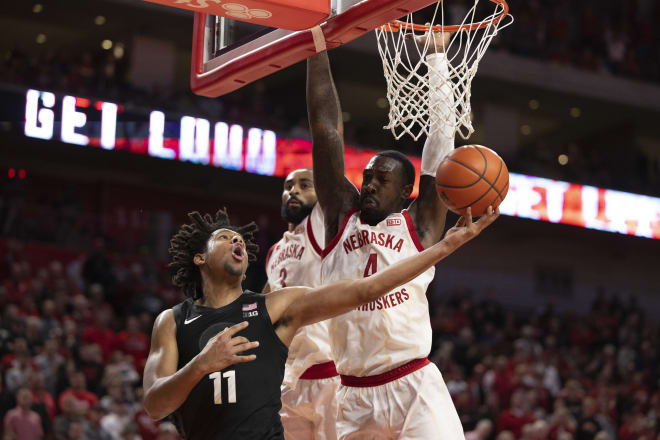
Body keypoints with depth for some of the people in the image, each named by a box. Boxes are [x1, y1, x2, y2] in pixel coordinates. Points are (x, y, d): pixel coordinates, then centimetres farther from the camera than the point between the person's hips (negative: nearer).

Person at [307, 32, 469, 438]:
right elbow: (326, 129, 9)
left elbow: (442, 135, 5)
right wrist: (317, 47, 6)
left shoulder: (420, 225, 7)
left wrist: (437, 57, 7)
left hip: (413, 387, -3)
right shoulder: (342, 216, 12)